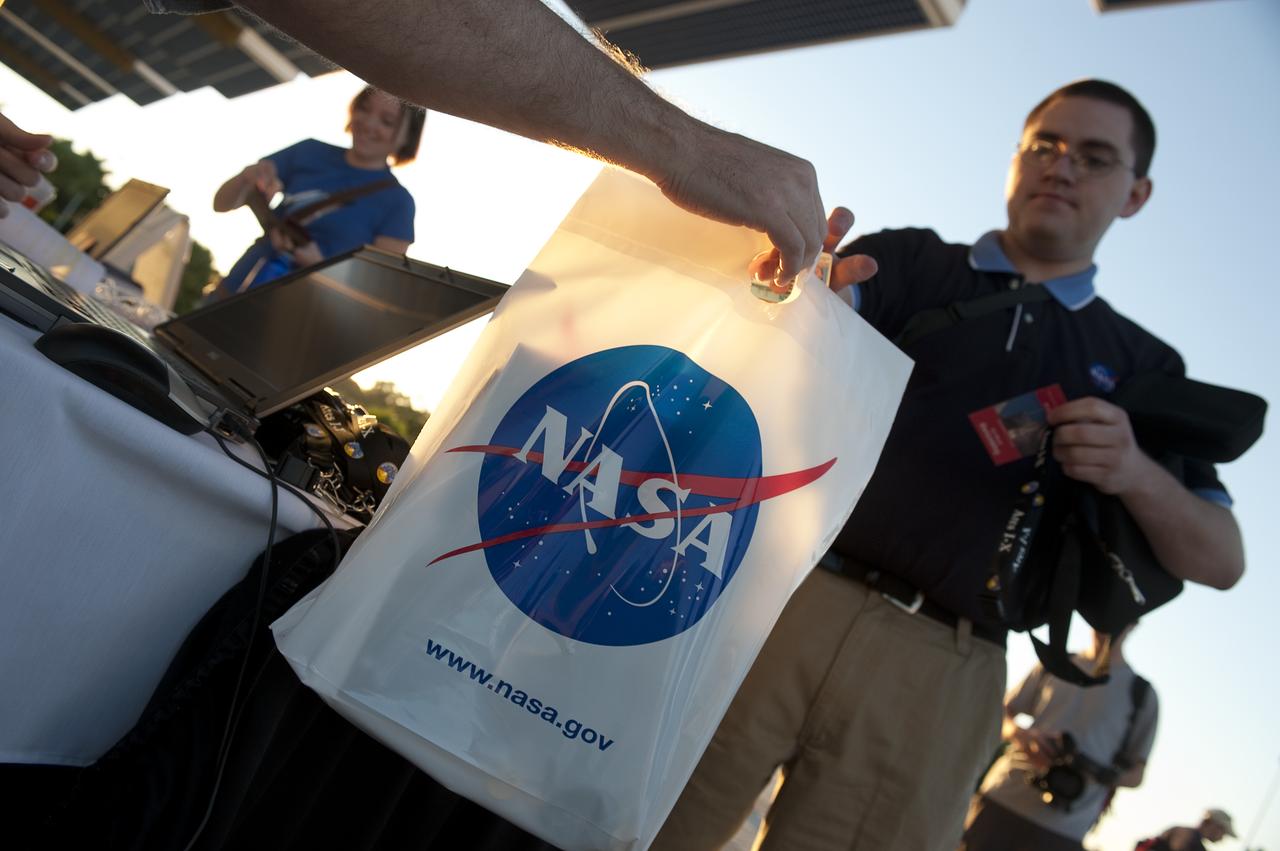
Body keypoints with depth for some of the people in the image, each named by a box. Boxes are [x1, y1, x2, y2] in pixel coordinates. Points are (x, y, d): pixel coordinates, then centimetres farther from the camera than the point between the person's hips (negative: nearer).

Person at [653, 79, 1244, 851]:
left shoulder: (1142, 366, 16)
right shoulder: (911, 261, 12)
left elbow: (1221, 559, 13)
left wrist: (1138, 474, -8)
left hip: (937, 675, 2)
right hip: (781, 592, -1)